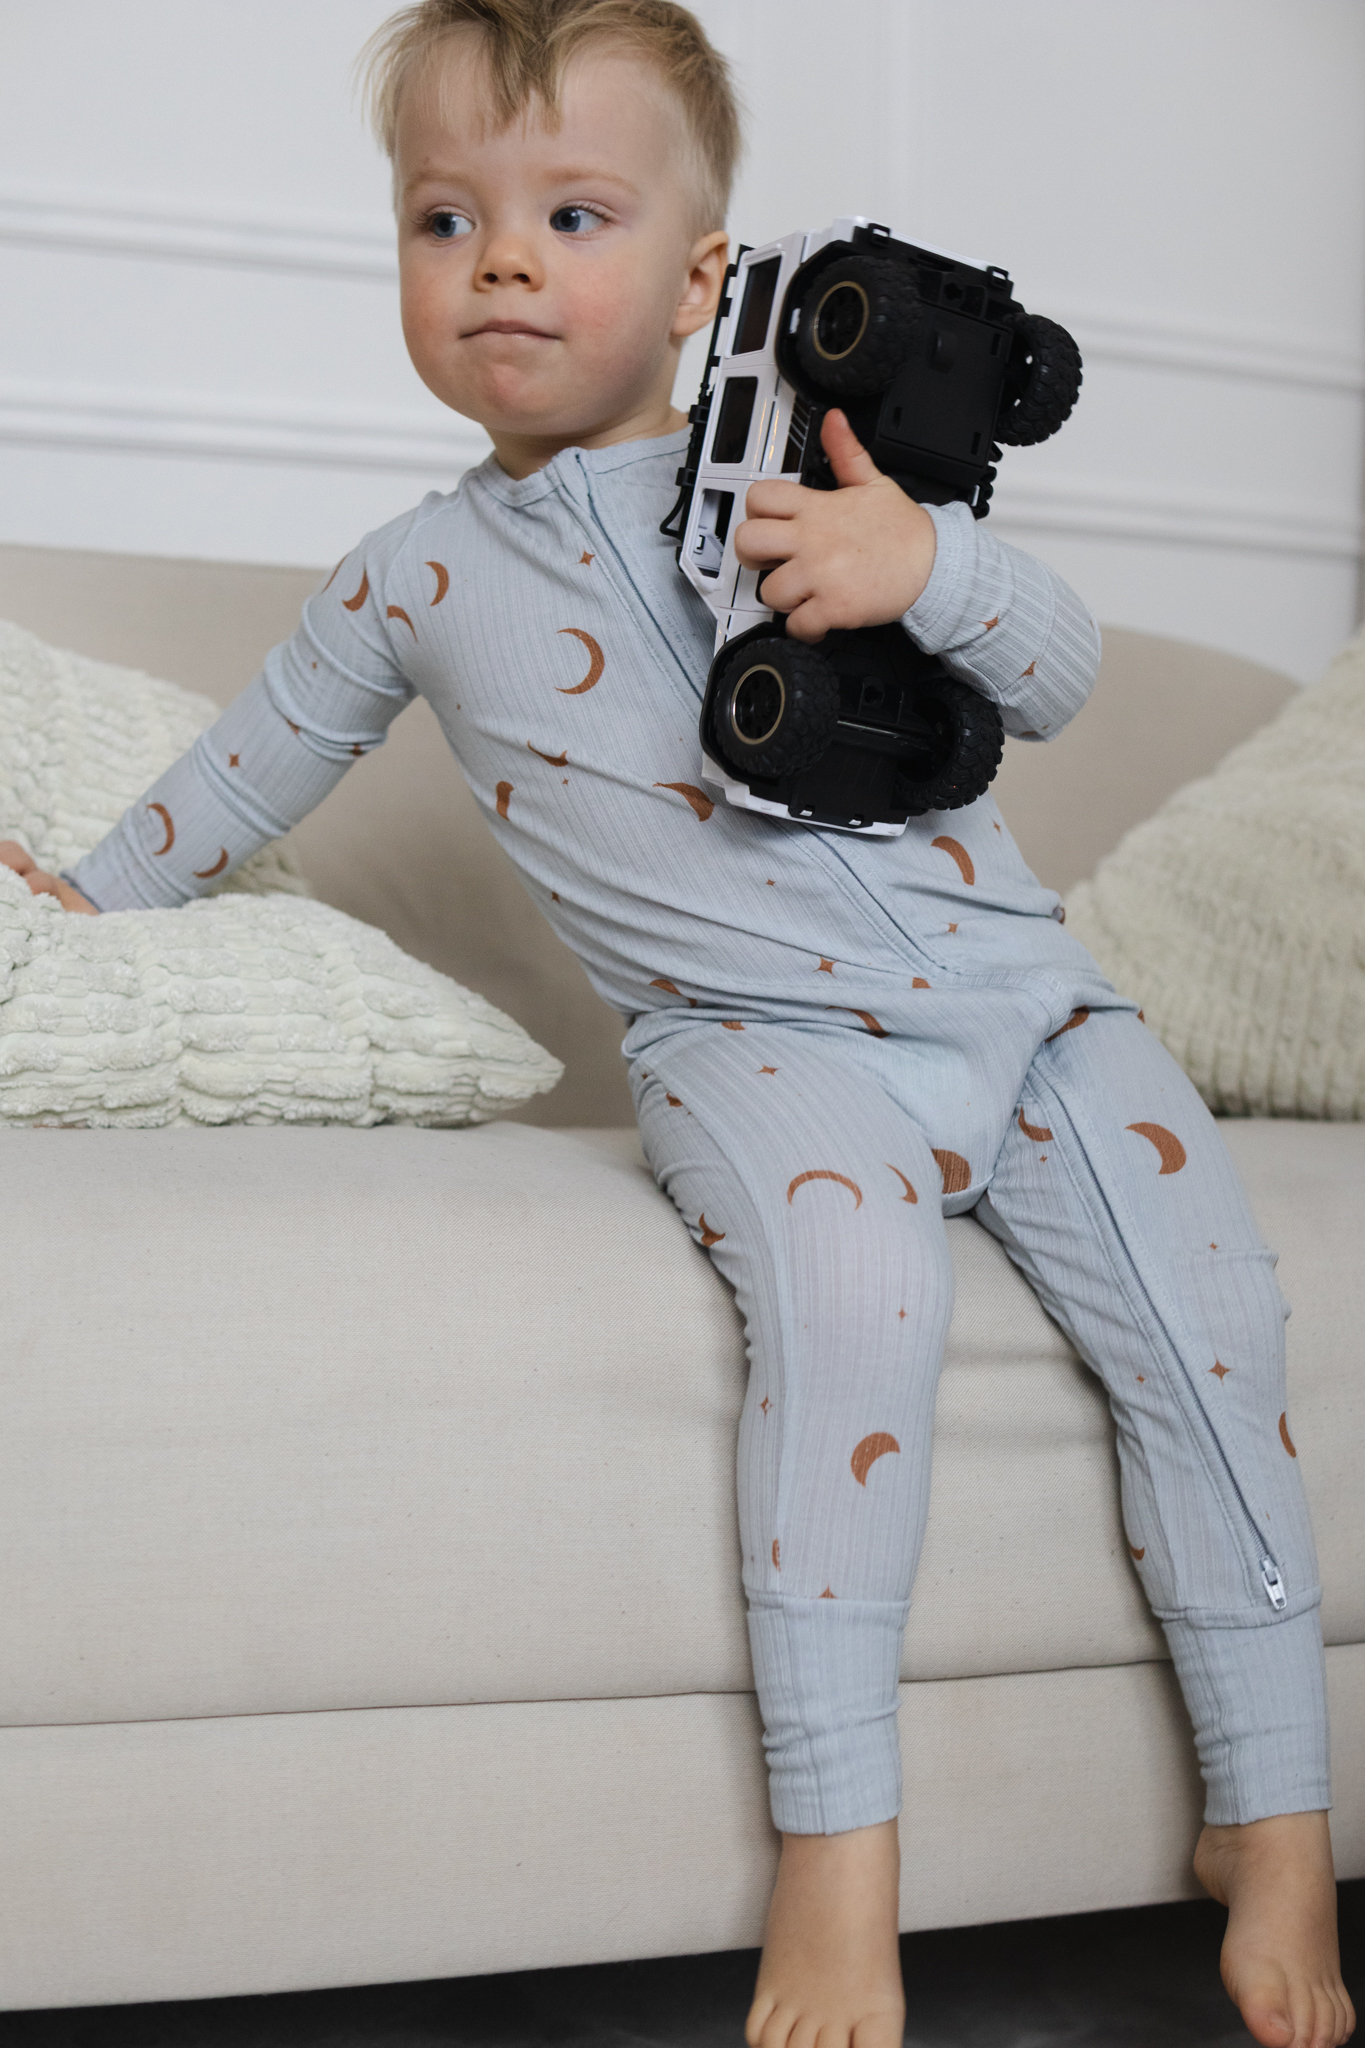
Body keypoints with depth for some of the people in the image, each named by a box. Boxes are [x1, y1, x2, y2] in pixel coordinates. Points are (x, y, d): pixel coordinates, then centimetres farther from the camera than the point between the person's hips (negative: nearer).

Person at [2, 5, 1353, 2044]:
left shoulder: (810, 462, 7)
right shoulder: (424, 575, 7)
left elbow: (1063, 681, 3)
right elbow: (262, 754, 25)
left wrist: (929, 562, -17)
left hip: (1014, 990, 3)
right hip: (760, 1040, -2)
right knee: (850, 1262, -34)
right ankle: (836, 1846, -27)